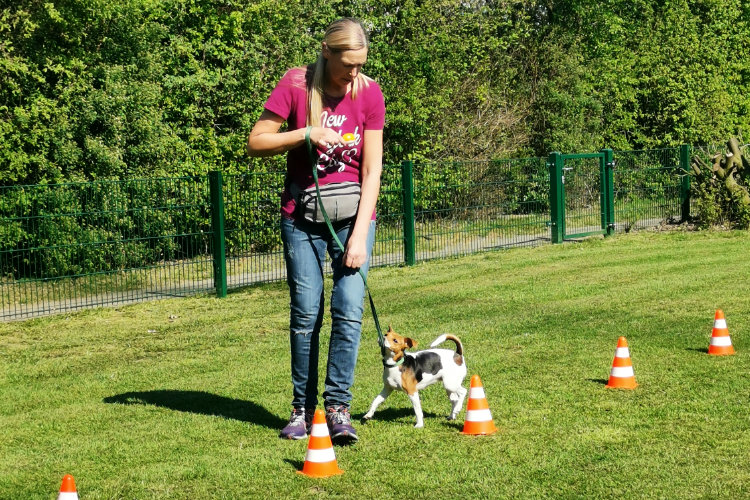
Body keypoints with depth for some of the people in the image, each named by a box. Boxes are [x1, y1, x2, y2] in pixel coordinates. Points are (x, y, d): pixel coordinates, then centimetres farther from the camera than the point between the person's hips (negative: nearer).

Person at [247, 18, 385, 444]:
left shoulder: (369, 93, -6)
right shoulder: (295, 85, -8)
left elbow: (372, 170, -7)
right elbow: (256, 143, -5)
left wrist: (360, 234, -13)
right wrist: (307, 134, -20)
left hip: (353, 214, 0)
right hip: (302, 215, 0)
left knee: (349, 309, -10)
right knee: (306, 312, 0)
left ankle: (339, 408, -4)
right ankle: (303, 409, 9)